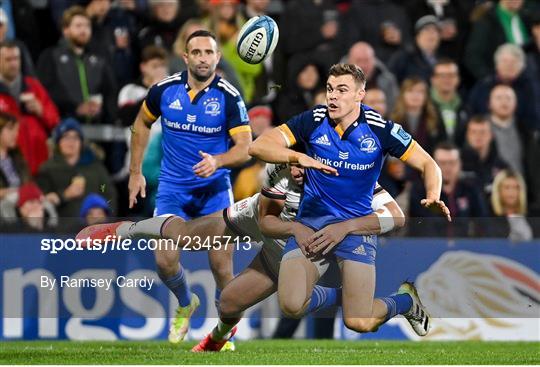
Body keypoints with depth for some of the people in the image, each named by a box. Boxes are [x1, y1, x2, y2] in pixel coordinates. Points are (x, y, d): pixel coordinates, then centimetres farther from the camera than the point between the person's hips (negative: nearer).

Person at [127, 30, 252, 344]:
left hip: (214, 189, -1)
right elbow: (142, 123, 14)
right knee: (165, 260, -11)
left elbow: (245, 148, -17)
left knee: (222, 266, -4)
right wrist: (136, 172, 13)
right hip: (173, 188, 2)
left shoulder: (229, 97, -12)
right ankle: (186, 305, 22)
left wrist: (217, 161, -37)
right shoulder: (165, 89, -5)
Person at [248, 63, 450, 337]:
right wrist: (299, 157, -30)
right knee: (291, 306, -21)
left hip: (356, 225, -1)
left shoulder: (379, 129, -7)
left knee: (359, 322, -14)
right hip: (310, 223, 1)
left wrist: (433, 197, -22)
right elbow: (258, 146, -12)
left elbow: (427, 164, 0)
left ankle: (407, 300, 22)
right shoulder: (314, 120, -6)